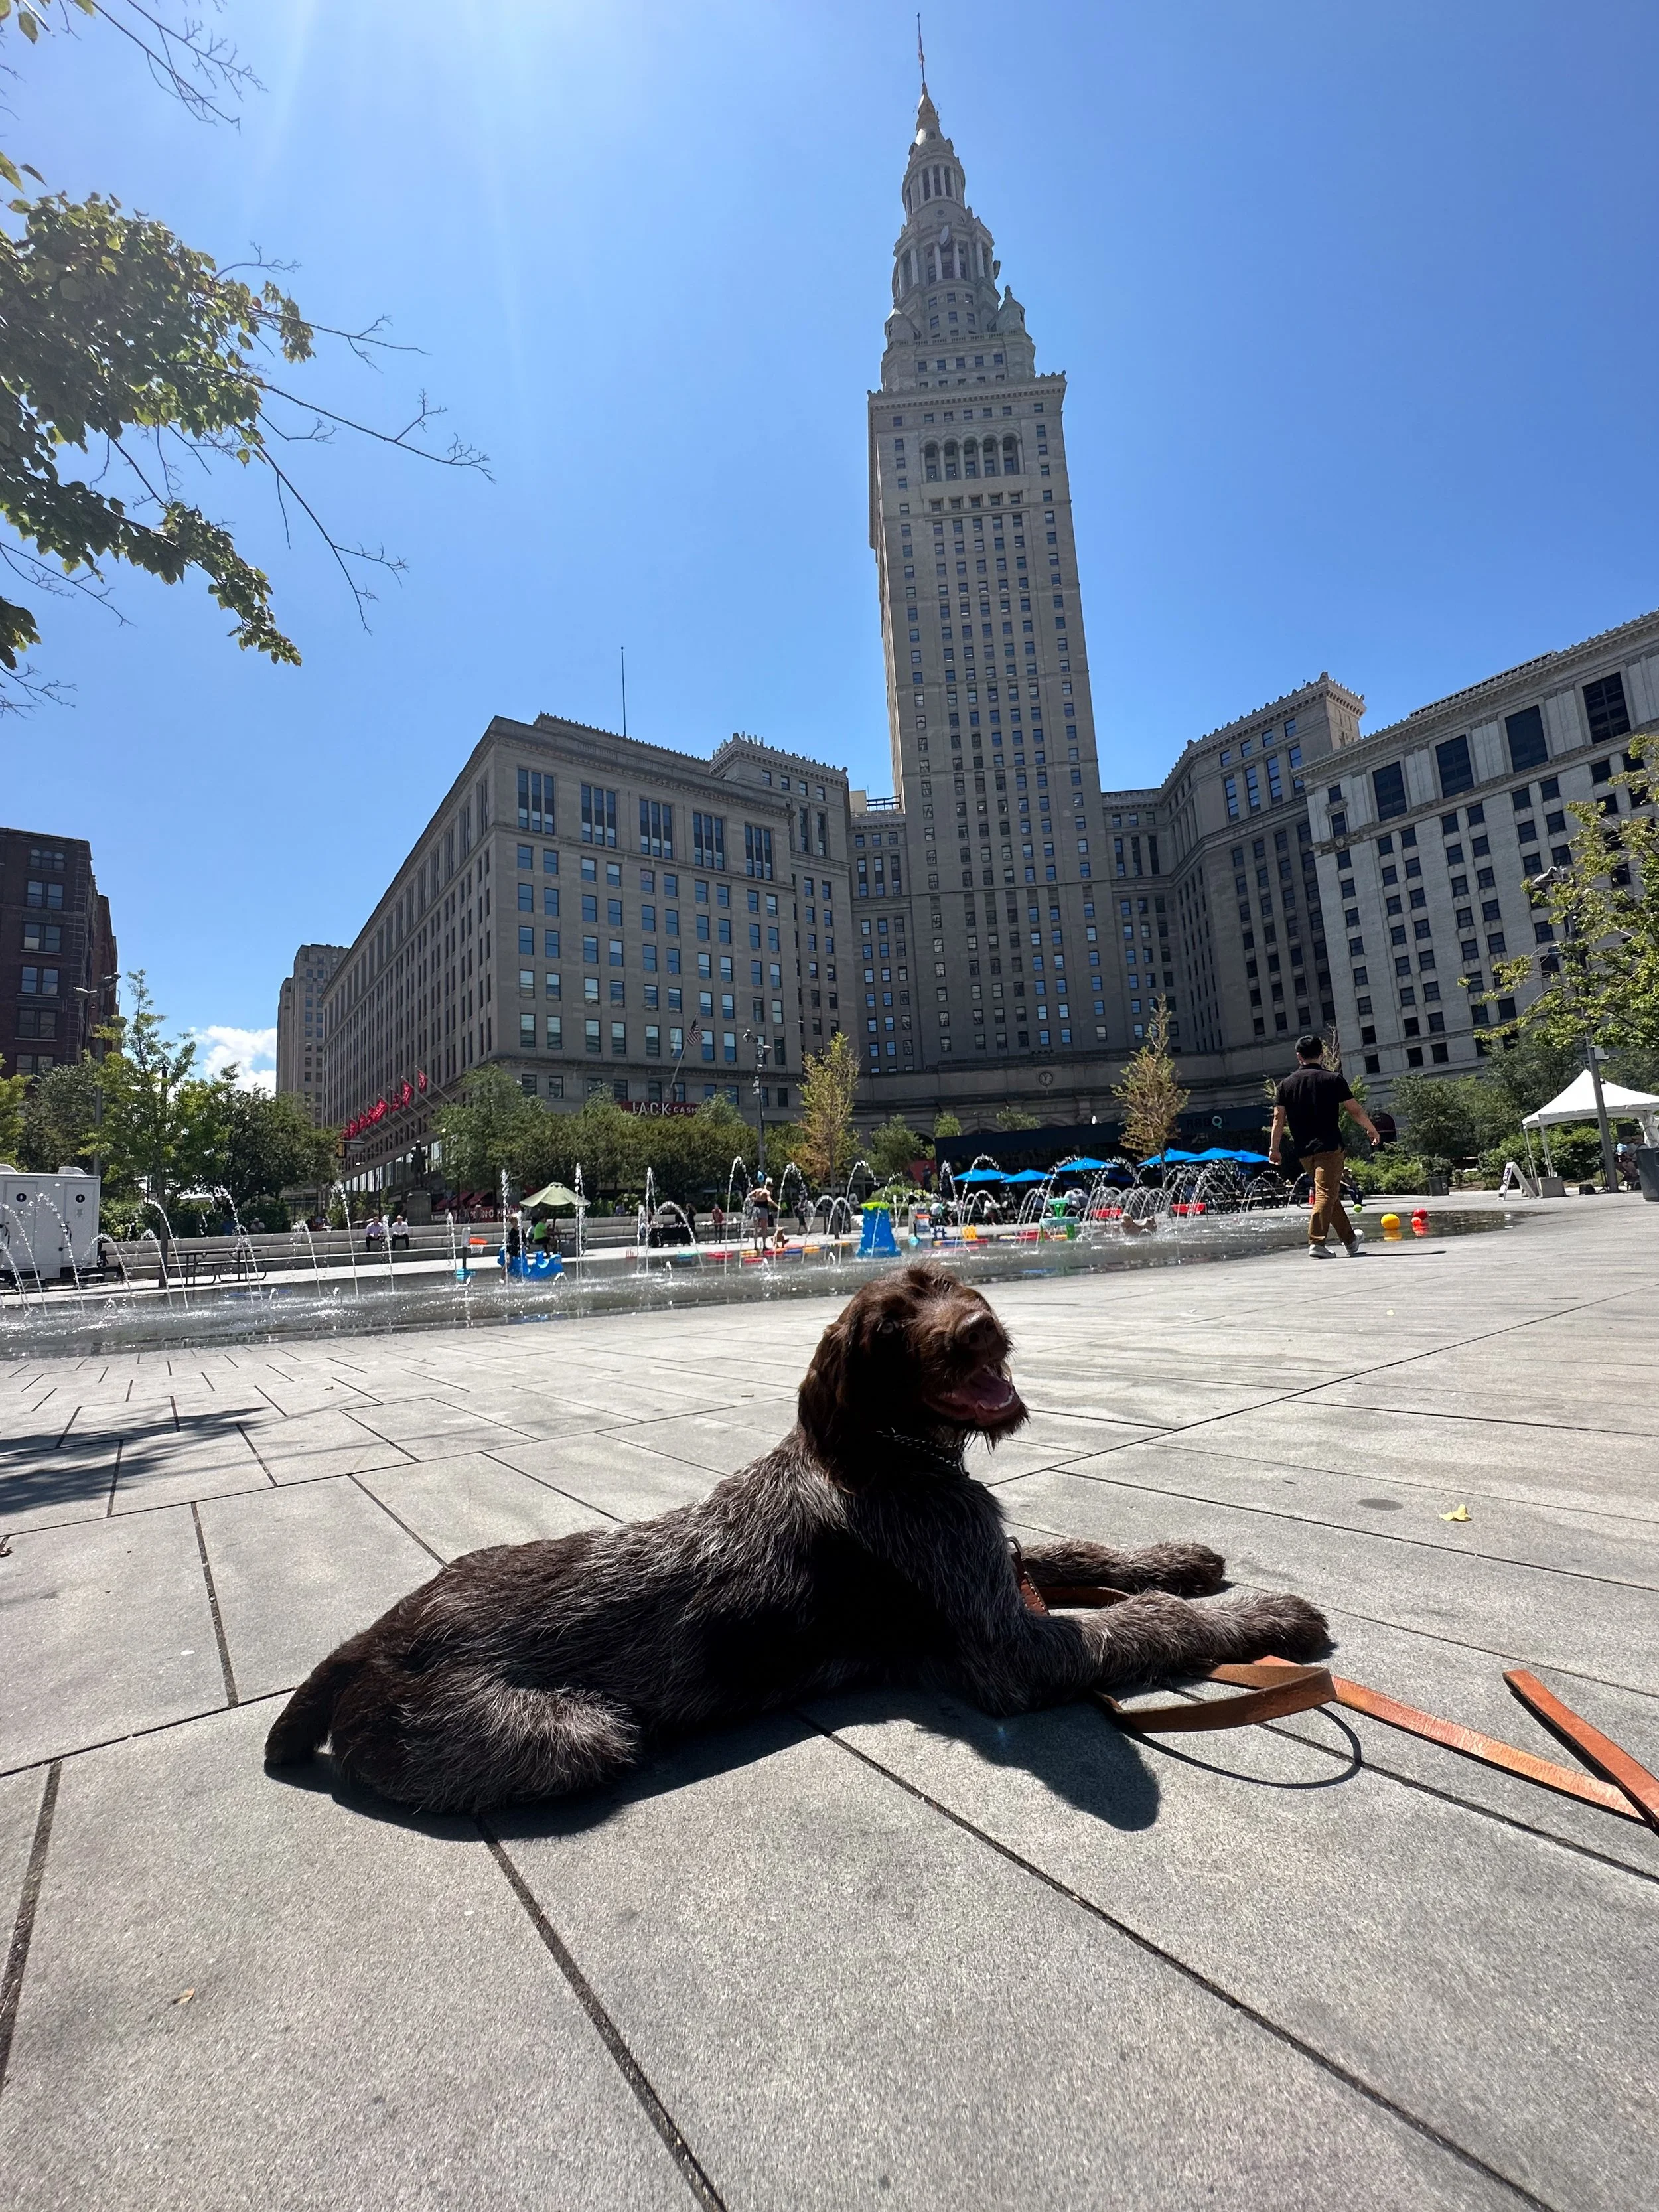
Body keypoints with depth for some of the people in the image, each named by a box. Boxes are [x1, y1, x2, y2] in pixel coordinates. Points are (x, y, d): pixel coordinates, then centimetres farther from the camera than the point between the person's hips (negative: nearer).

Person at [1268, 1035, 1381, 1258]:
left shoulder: (1286, 1084, 7)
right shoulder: (1334, 1079, 0)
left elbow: (1279, 1118, 1)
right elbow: (1356, 1110, 2)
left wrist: (1274, 1148, 3)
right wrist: (1372, 1129, 18)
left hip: (1303, 1151, 5)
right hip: (1329, 1147, -4)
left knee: (1331, 1195, 17)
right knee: (1327, 1194, -7)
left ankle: (1350, 1239, 31)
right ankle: (1316, 1243, -19)